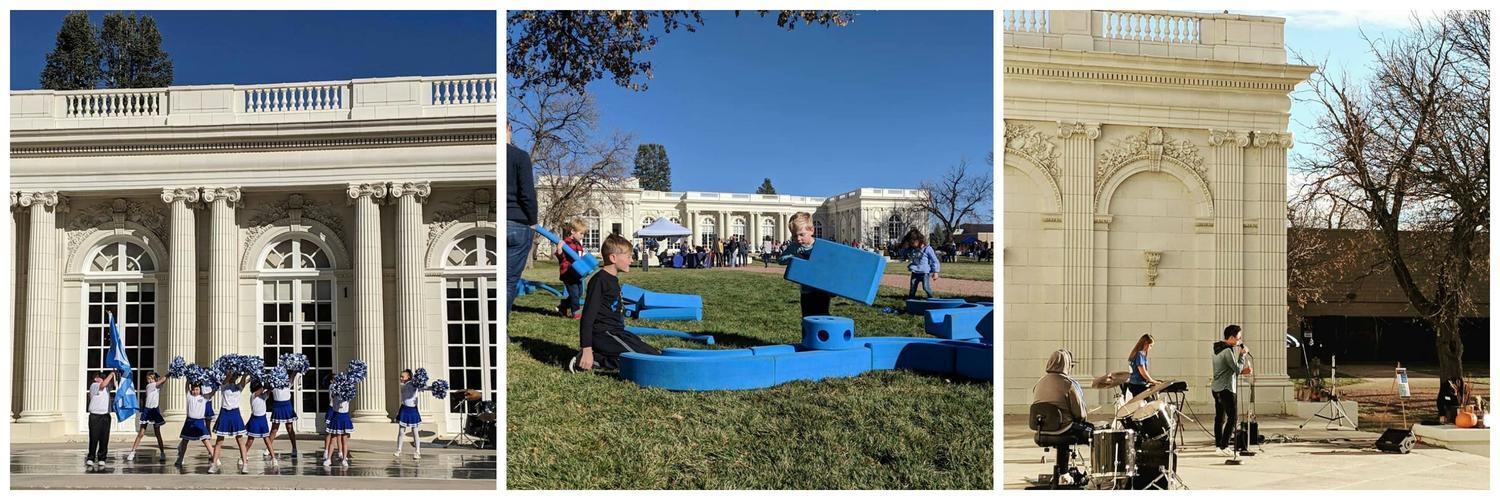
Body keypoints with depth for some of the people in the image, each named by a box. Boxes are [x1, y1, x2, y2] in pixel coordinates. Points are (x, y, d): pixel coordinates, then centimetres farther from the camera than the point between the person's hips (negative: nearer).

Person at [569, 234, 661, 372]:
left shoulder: (613, 280, 17)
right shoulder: (599, 280, -13)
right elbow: (588, 316, -17)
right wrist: (586, 349, -23)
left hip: (615, 332, 10)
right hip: (603, 334, -10)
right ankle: (593, 359, -14)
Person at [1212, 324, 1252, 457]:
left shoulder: (1218, 349, 14)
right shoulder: (1227, 351, -17)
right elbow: (1237, 368, -17)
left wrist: (1241, 371, 13)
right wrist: (1243, 354, -7)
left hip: (1216, 388, 10)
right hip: (1226, 389, -10)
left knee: (1220, 417, 15)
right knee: (1232, 417, -9)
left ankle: (1218, 445, 19)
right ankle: (1223, 447, -13)